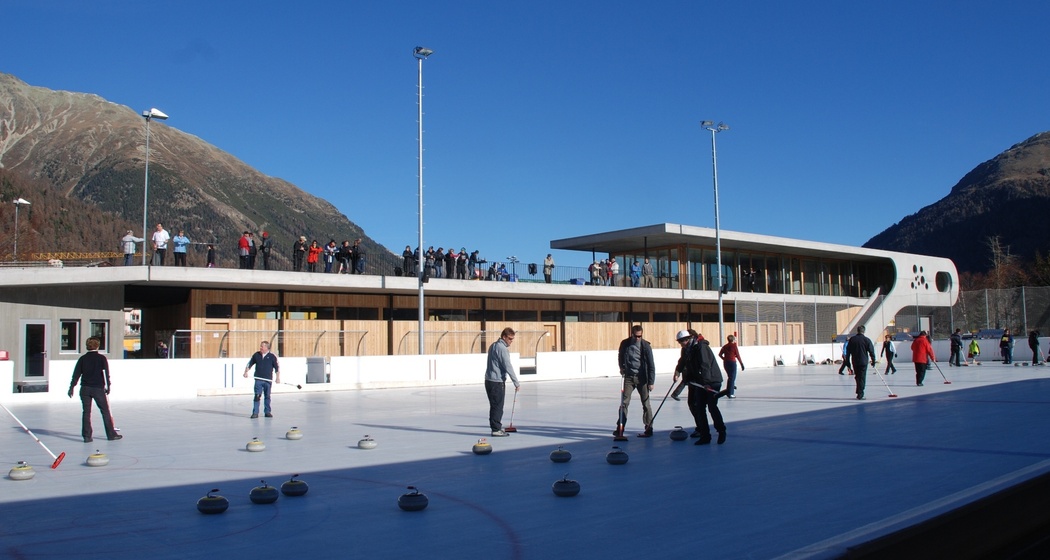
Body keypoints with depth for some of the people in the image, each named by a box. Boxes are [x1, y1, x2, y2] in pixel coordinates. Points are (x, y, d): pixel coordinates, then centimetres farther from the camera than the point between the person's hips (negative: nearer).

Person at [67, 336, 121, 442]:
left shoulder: (82, 359, 5)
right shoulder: (101, 358, -3)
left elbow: (76, 374, 4)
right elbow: (106, 373, -8)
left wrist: (71, 388, 8)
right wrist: (108, 386, -3)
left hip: (85, 389, 3)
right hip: (98, 388, -3)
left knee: (86, 412, 7)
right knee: (105, 411, 5)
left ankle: (87, 436, 4)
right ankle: (111, 434, 9)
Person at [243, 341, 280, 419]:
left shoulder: (272, 356, -1)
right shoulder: (256, 355, 5)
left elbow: (277, 367, 1)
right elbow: (249, 364, 13)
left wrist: (278, 377, -5)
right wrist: (246, 372, 0)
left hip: (268, 380, -1)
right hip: (258, 379, 1)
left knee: (267, 397, 8)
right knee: (257, 396, -5)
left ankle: (267, 412, 16)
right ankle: (255, 412, -2)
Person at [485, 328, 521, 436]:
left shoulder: (493, 346, 15)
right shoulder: (502, 348, -15)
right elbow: (508, 367, -17)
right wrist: (516, 383, -13)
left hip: (489, 380, 9)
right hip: (497, 381, -9)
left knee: (494, 405, 14)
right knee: (498, 406, -4)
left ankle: (496, 427, 20)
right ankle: (496, 429, -2)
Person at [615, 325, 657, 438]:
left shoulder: (646, 346, -9)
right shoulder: (625, 343, -1)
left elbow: (651, 365, -8)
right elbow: (620, 357, 20)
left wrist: (651, 382, -11)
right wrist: (621, 367, 3)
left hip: (642, 378, -2)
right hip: (628, 377, 2)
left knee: (645, 404, 2)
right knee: (624, 402, -3)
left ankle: (649, 429, 9)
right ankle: (620, 428, 1)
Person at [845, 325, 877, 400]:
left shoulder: (852, 339, 2)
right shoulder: (866, 340, -7)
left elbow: (848, 351, 7)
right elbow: (871, 351, -5)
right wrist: (873, 360, 6)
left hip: (854, 362, 3)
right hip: (863, 362, -3)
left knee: (857, 377, 17)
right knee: (862, 378, 0)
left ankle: (859, 392, 25)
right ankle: (860, 395, -5)